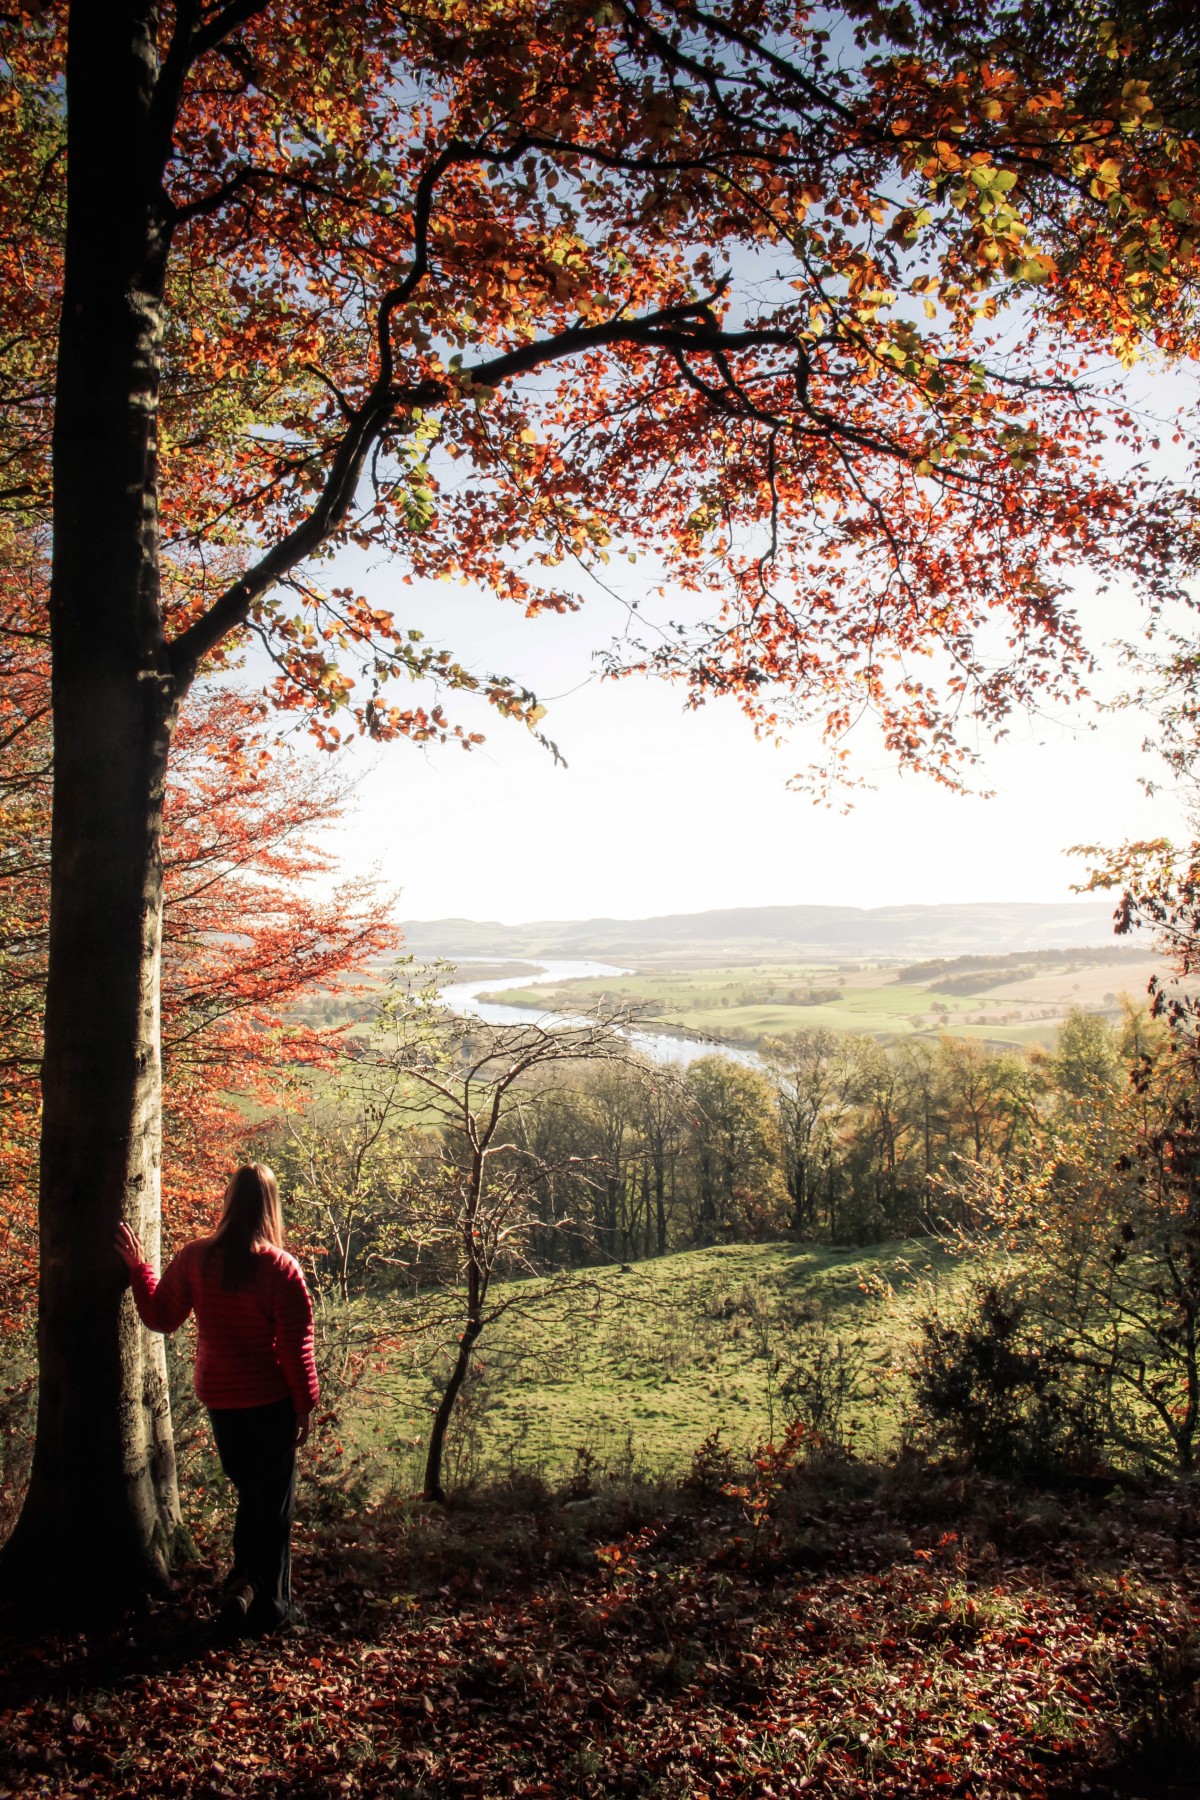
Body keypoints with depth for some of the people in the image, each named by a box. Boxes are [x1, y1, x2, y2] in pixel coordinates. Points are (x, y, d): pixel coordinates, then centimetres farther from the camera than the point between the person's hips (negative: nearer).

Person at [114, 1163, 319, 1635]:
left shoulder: (195, 1258, -7)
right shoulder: (281, 1267, -17)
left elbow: (161, 1316, 5)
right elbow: (297, 1345, -13)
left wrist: (138, 1267, 16)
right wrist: (304, 1405, -3)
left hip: (219, 1397, 4)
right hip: (270, 1400, -4)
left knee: (249, 1493, 24)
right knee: (274, 1501, 11)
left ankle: (243, 1583, 20)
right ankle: (268, 1605, 18)